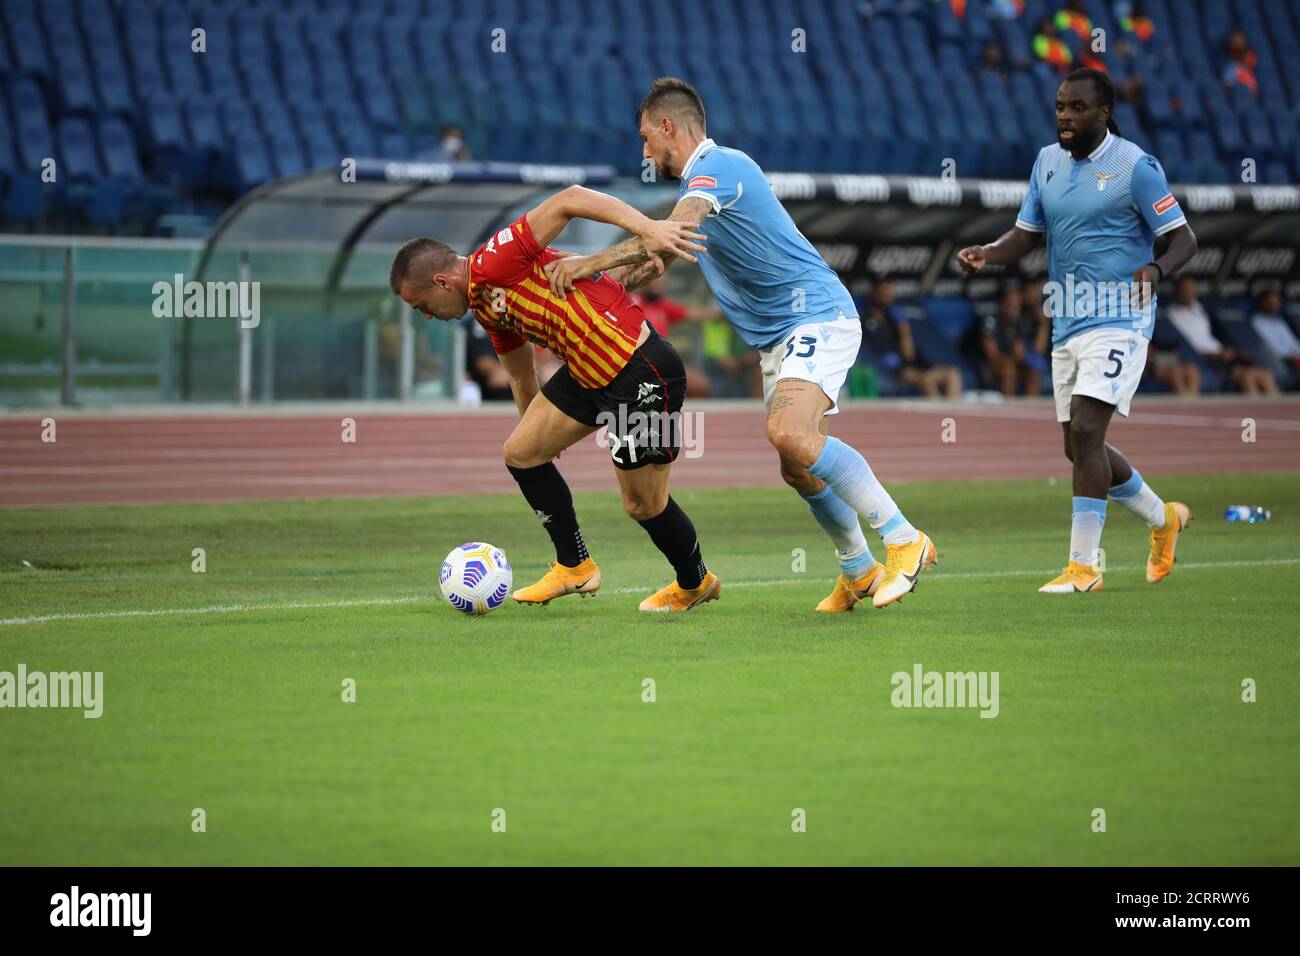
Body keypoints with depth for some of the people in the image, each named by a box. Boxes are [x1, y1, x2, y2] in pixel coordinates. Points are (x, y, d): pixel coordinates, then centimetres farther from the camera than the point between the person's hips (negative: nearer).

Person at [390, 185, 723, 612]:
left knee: (643, 505, 2)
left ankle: (695, 583, 28)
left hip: (642, 374, -10)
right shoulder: (484, 306, 11)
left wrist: (647, 228, -36)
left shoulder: (493, 263, -18)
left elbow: (569, 199, -27)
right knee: (521, 452, 10)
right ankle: (575, 567, 20)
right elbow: (520, 375, 27)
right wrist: (535, 427, 38)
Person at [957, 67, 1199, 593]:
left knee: (1085, 430, -19)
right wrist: (987, 253, -8)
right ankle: (1162, 518, 36)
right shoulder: (1048, 160, 10)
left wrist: (1154, 271, -30)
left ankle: (1084, 565, -15)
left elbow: (1184, 238, -9)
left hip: (1118, 321, -8)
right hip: (1066, 326, 8)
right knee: (1080, 446, 12)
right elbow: (1025, 234, 13)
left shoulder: (1135, 167, -10)